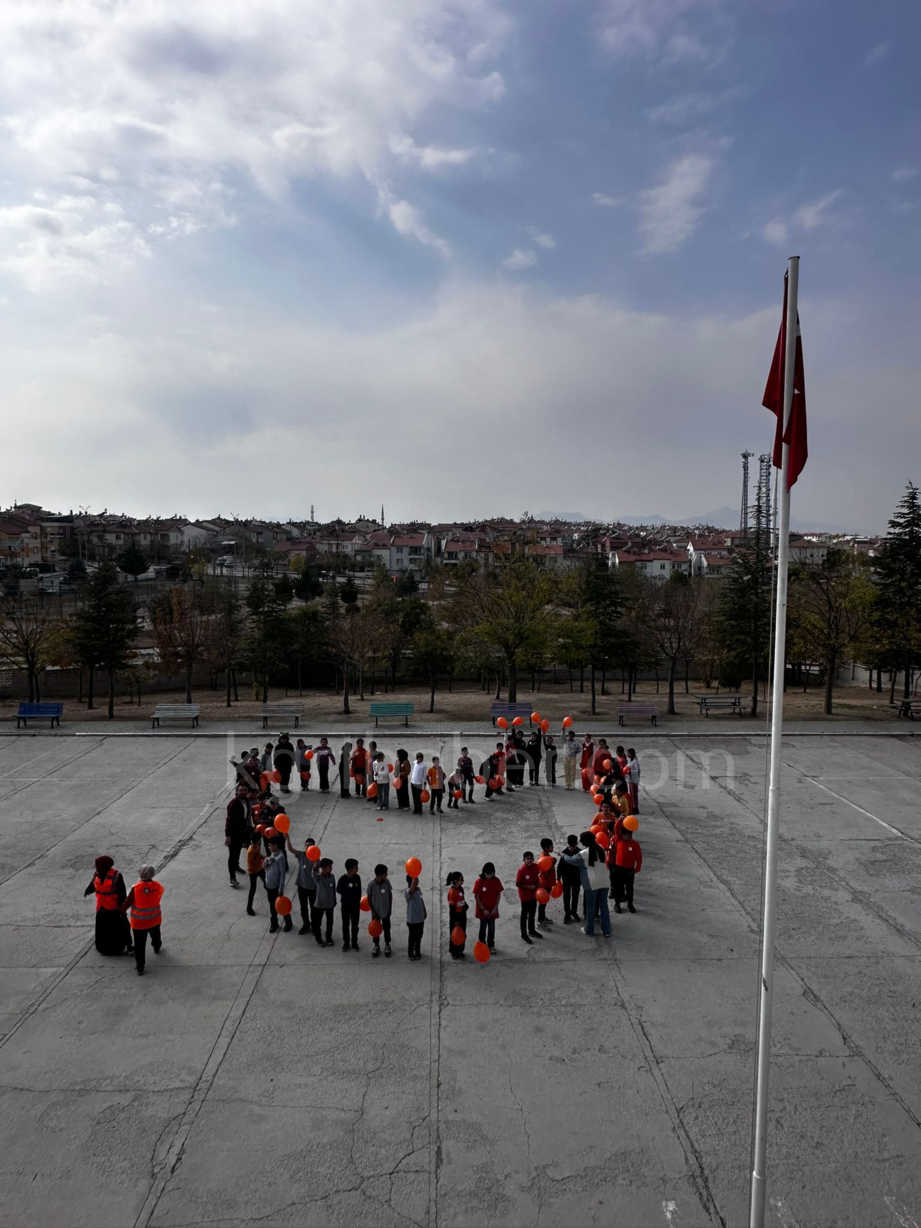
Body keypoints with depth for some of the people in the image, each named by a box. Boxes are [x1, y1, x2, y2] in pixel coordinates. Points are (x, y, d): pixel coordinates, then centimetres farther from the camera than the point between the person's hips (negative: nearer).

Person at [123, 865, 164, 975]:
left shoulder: (136, 888, -24)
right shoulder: (158, 887, -15)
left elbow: (127, 902, -13)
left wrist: (122, 910, 7)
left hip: (139, 922, -3)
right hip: (155, 919, 3)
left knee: (139, 945, 8)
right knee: (155, 935, 31)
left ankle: (140, 967, 10)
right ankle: (157, 948, 57)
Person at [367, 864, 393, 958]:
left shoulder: (387, 882, -14)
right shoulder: (371, 884, -21)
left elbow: (390, 895, -1)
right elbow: (369, 899, -9)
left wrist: (390, 908, 1)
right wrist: (373, 911, -10)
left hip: (386, 911, 2)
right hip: (376, 912, -2)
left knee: (387, 929, 14)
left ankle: (387, 945, 33)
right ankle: (376, 946, 34)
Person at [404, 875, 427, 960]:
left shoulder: (418, 889, 2)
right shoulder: (407, 892, -23)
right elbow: (412, 890, -48)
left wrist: (424, 912, 17)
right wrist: (414, 877, -52)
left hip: (420, 918, 7)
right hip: (412, 919, -7)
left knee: (419, 936, 21)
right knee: (412, 937, 9)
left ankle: (417, 952, 39)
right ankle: (411, 954, 26)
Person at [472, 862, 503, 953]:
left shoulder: (496, 881, -8)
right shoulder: (479, 881, -17)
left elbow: (498, 894, 0)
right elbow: (476, 897, -12)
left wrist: (495, 907, -7)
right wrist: (483, 909, -13)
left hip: (493, 910, 2)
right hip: (482, 910, -2)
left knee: (492, 928, 13)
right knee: (483, 927, 11)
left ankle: (491, 945, 31)